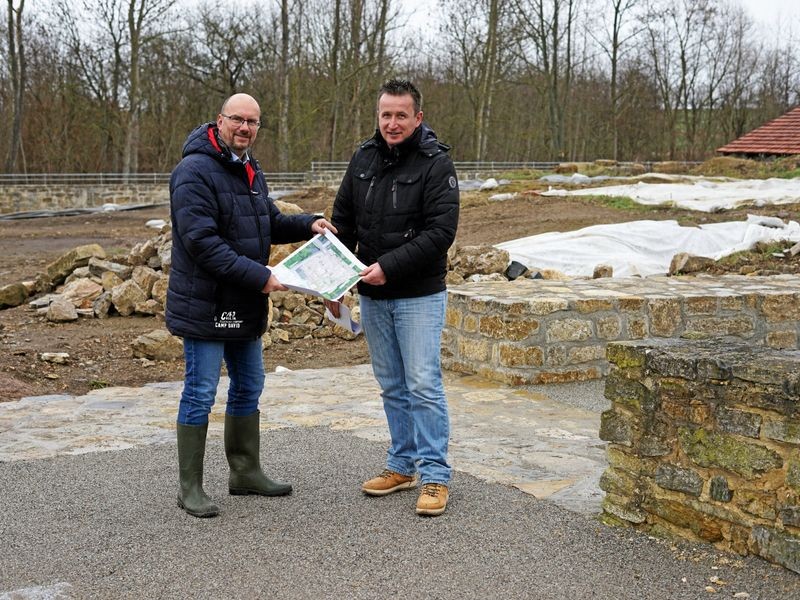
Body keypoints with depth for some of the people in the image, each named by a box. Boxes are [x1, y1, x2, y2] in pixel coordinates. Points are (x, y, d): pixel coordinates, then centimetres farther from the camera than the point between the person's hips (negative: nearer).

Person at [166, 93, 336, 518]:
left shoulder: (249, 171, 13)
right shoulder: (195, 172, -17)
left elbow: (269, 223, 23)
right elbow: (202, 243, -25)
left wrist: (307, 225, 4)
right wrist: (257, 276, -26)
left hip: (245, 305, 9)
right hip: (205, 304, -9)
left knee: (248, 387, 16)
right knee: (200, 394, -3)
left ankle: (246, 471, 30)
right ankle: (190, 487, 7)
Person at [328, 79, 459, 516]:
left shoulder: (435, 163, -10)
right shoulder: (364, 158, 7)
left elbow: (441, 231, -17)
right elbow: (343, 222, 13)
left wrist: (389, 266, -22)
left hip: (419, 295, -6)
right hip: (372, 296, 6)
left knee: (423, 384, -6)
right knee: (391, 385, 13)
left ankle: (434, 475, 3)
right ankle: (403, 465, 25)